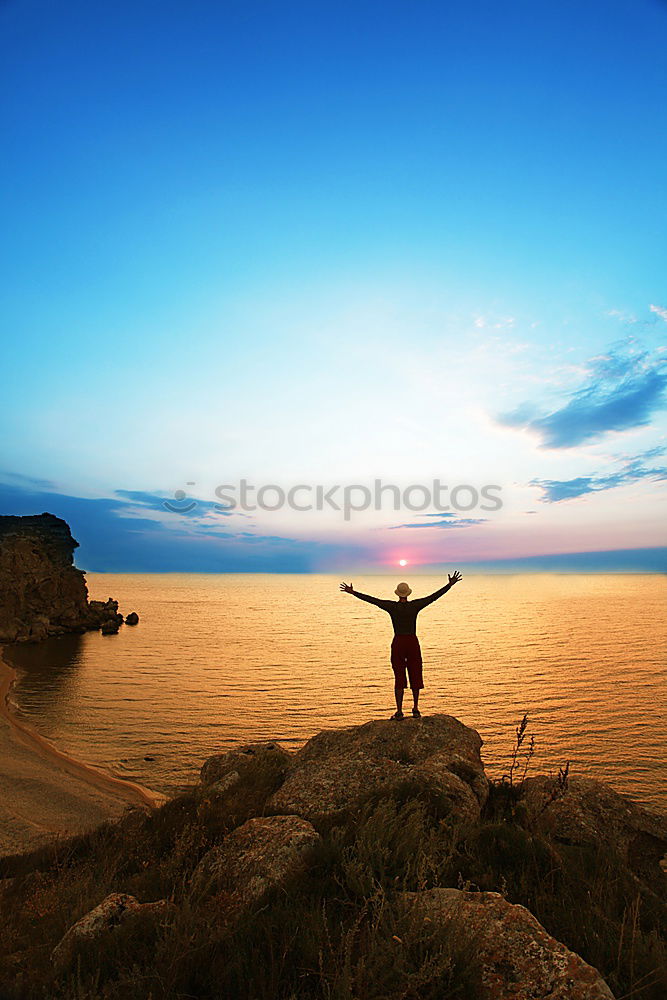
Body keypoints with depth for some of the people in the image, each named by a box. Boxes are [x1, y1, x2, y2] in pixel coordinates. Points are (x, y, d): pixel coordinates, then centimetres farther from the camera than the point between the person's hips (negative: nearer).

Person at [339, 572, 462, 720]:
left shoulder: (392, 606, -6)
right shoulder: (415, 605, -6)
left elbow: (371, 599, -6)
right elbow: (434, 596, -4)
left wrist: (352, 592, -1)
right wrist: (450, 584, 2)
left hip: (398, 643, 0)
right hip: (413, 643, 1)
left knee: (399, 677, 6)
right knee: (415, 676, 14)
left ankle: (399, 711, 5)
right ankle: (415, 709, 21)